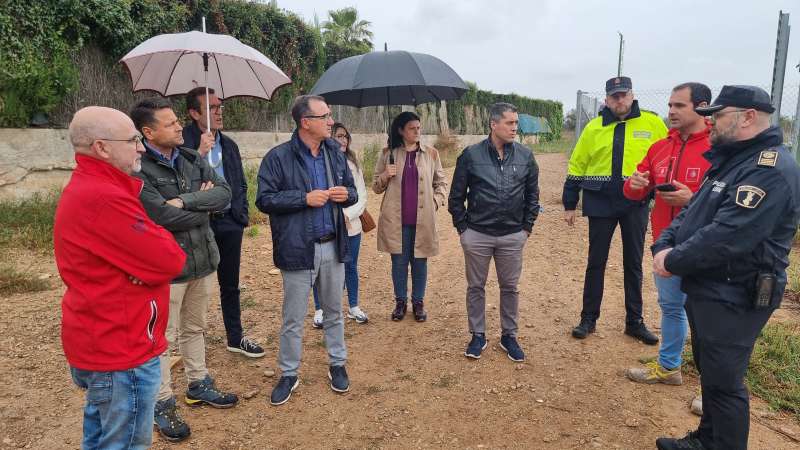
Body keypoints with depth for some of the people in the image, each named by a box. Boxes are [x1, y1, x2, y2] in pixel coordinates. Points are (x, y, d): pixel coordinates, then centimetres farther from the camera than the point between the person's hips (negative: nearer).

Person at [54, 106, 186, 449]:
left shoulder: (85, 187, 10)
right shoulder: (103, 198, -27)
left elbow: (133, 246, 7)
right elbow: (169, 262, -25)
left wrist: (155, 240, -15)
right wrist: (162, 238, -5)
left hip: (99, 341, 11)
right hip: (121, 350, -10)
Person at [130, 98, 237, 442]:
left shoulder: (192, 158, 5)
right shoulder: (137, 170, -16)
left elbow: (224, 193, -5)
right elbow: (164, 217, -25)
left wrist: (185, 201, -19)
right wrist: (203, 204, -9)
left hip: (203, 259, 6)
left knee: (195, 328, 20)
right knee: (164, 337, 7)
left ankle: (198, 384, 37)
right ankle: (162, 403, 23)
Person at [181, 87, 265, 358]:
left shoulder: (229, 145, 12)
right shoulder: (184, 143, -8)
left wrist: (241, 214, 11)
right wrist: (199, 152, -24)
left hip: (229, 222, 5)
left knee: (230, 285, 15)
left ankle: (235, 337, 27)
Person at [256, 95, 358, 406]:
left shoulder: (335, 153, 6)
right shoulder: (278, 157, -10)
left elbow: (351, 191, 14)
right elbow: (264, 200, -13)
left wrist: (346, 194, -10)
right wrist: (305, 198, -20)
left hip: (333, 246, 5)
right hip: (297, 249, -4)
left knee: (333, 311, 17)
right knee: (293, 319, 7)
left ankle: (337, 364, 35)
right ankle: (289, 374, 26)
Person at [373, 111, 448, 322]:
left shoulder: (431, 154, 5)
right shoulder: (388, 154, 5)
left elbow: (441, 183, 12)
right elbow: (376, 187, 8)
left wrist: (436, 202, -3)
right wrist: (386, 175, -11)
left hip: (423, 219, 0)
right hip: (395, 219, 0)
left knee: (420, 262, 8)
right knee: (399, 262, 7)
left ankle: (418, 302, 23)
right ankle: (400, 302, 24)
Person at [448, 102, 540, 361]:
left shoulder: (525, 156, 2)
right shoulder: (471, 155, -6)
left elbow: (532, 195, 10)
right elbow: (456, 196, 0)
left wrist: (527, 227, 6)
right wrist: (462, 227, -1)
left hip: (513, 236, 2)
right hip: (476, 235, -1)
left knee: (510, 287, 11)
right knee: (476, 287, 10)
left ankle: (509, 336, 28)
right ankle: (478, 335, 26)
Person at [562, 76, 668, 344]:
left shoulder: (652, 123, 0)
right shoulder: (593, 127, 2)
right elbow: (576, 166, 4)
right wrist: (569, 205, 4)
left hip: (636, 203, 0)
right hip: (601, 203, 0)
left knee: (633, 264, 10)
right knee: (596, 262, 8)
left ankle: (634, 321, 24)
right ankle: (588, 319, 20)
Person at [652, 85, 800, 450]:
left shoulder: (770, 170, -21)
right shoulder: (731, 159, 13)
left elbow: (728, 236, -29)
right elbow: (692, 212, 12)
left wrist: (674, 262, -17)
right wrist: (664, 246, -5)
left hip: (733, 299, -10)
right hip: (706, 290, 10)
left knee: (723, 380, 2)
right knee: (709, 371, 22)